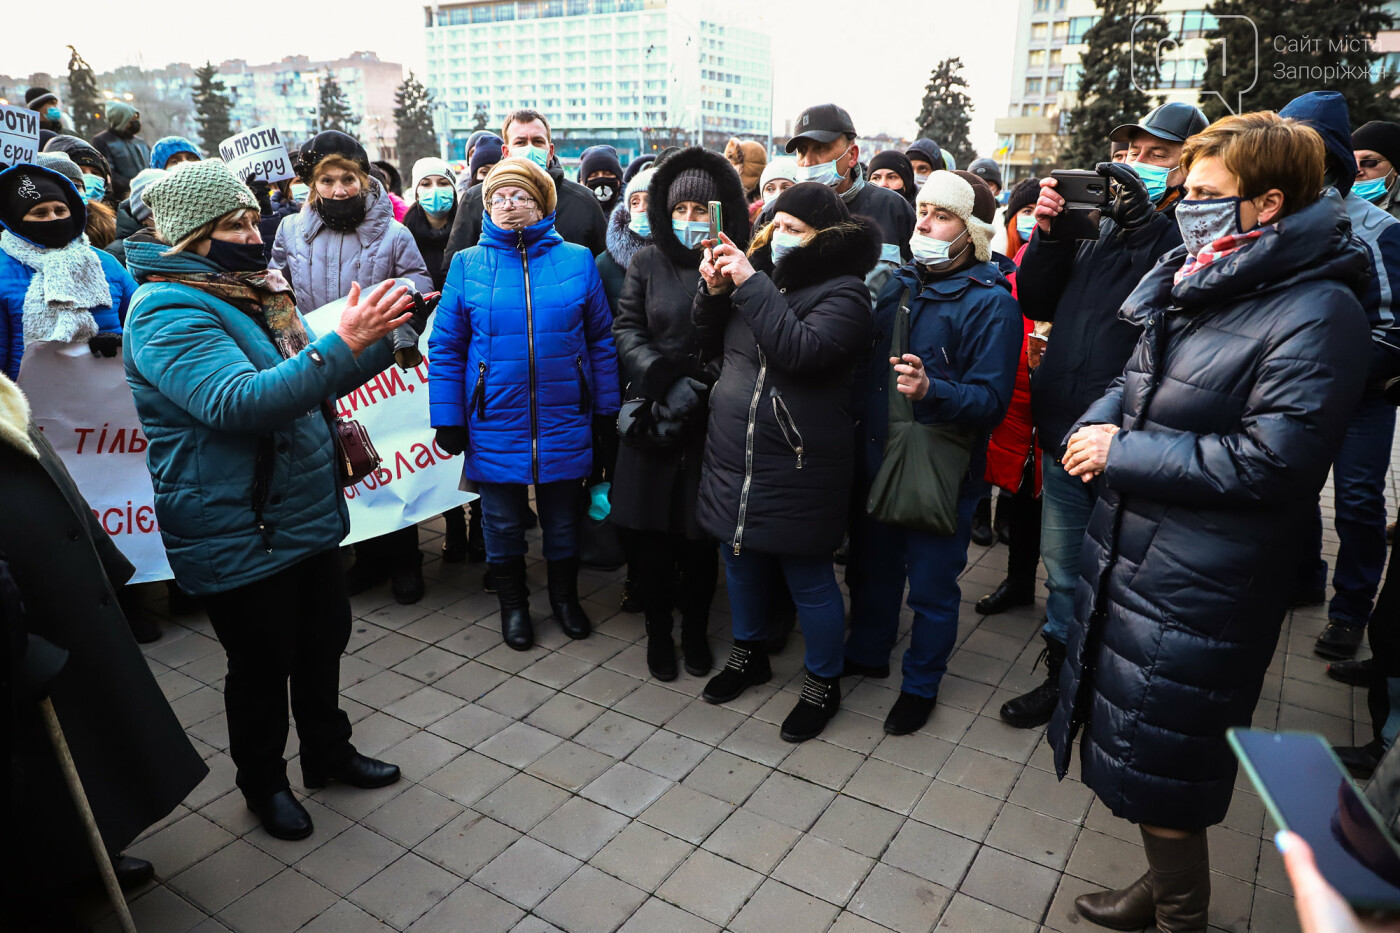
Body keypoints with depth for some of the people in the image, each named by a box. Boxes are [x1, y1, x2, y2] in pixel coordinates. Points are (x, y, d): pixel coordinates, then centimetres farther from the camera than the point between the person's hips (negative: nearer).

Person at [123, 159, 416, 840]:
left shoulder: (256, 292, 8)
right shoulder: (168, 313, -20)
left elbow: (310, 383, 16)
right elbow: (240, 401, -34)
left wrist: (376, 339, -1)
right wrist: (343, 344, -40)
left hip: (309, 516, 8)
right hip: (239, 540, -8)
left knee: (324, 642, 21)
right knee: (263, 666, 10)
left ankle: (328, 750, 42)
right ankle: (263, 782, 34)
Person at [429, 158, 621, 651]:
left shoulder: (577, 260, 0)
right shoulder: (467, 264, 1)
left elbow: (601, 339, 4)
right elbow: (446, 347, 1)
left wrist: (608, 409, 2)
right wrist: (448, 419, -3)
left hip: (564, 422, 0)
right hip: (495, 423, 0)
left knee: (563, 518, 16)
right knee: (503, 522, 14)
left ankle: (565, 596, 38)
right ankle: (513, 604, 35)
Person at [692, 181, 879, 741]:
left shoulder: (843, 291, -10)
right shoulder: (760, 273, 11)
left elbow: (802, 350, -27)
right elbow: (711, 347, 12)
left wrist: (751, 286, -23)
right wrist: (714, 291, -4)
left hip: (798, 467, -7)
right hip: (732, 455, 7)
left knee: (808, 578, 6)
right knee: (740, 558, 21)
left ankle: (823, 683, 26)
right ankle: (749, 653, 44)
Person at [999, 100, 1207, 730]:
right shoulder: (1099, 223, 10)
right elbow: (1037, 304, 10)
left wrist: (1145, 226, -25)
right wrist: (1047, 231, -3)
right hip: (1065, 432, 6)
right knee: (1063, 569, 19)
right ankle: (1062, 673, 38)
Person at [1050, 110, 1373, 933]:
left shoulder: (1317, 313, -16)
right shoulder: (1197, 280, 10)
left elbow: (1269, 462, -22)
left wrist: (1122, 454, -18)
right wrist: (1096, 426, -5)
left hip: (1197, 589, -8)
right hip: (1129, 557, 8)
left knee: (1161, 773, 6)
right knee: (1133, 750, 21)